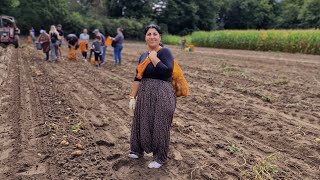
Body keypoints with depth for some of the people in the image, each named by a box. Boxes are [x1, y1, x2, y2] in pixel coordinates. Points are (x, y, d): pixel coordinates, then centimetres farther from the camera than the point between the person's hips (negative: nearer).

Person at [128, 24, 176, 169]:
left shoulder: (165, 52, -10)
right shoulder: (143, 56, 12)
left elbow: (167, 72, -26)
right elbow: (138, 78, 11)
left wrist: (154, 58, -16)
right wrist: (132, 97, 8)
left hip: (162, 95, -7)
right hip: (144, 94, 7)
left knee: (160, 126, 4)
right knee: (141, 123, 16)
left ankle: (160, 158, 23)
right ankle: (138, 150, 38)